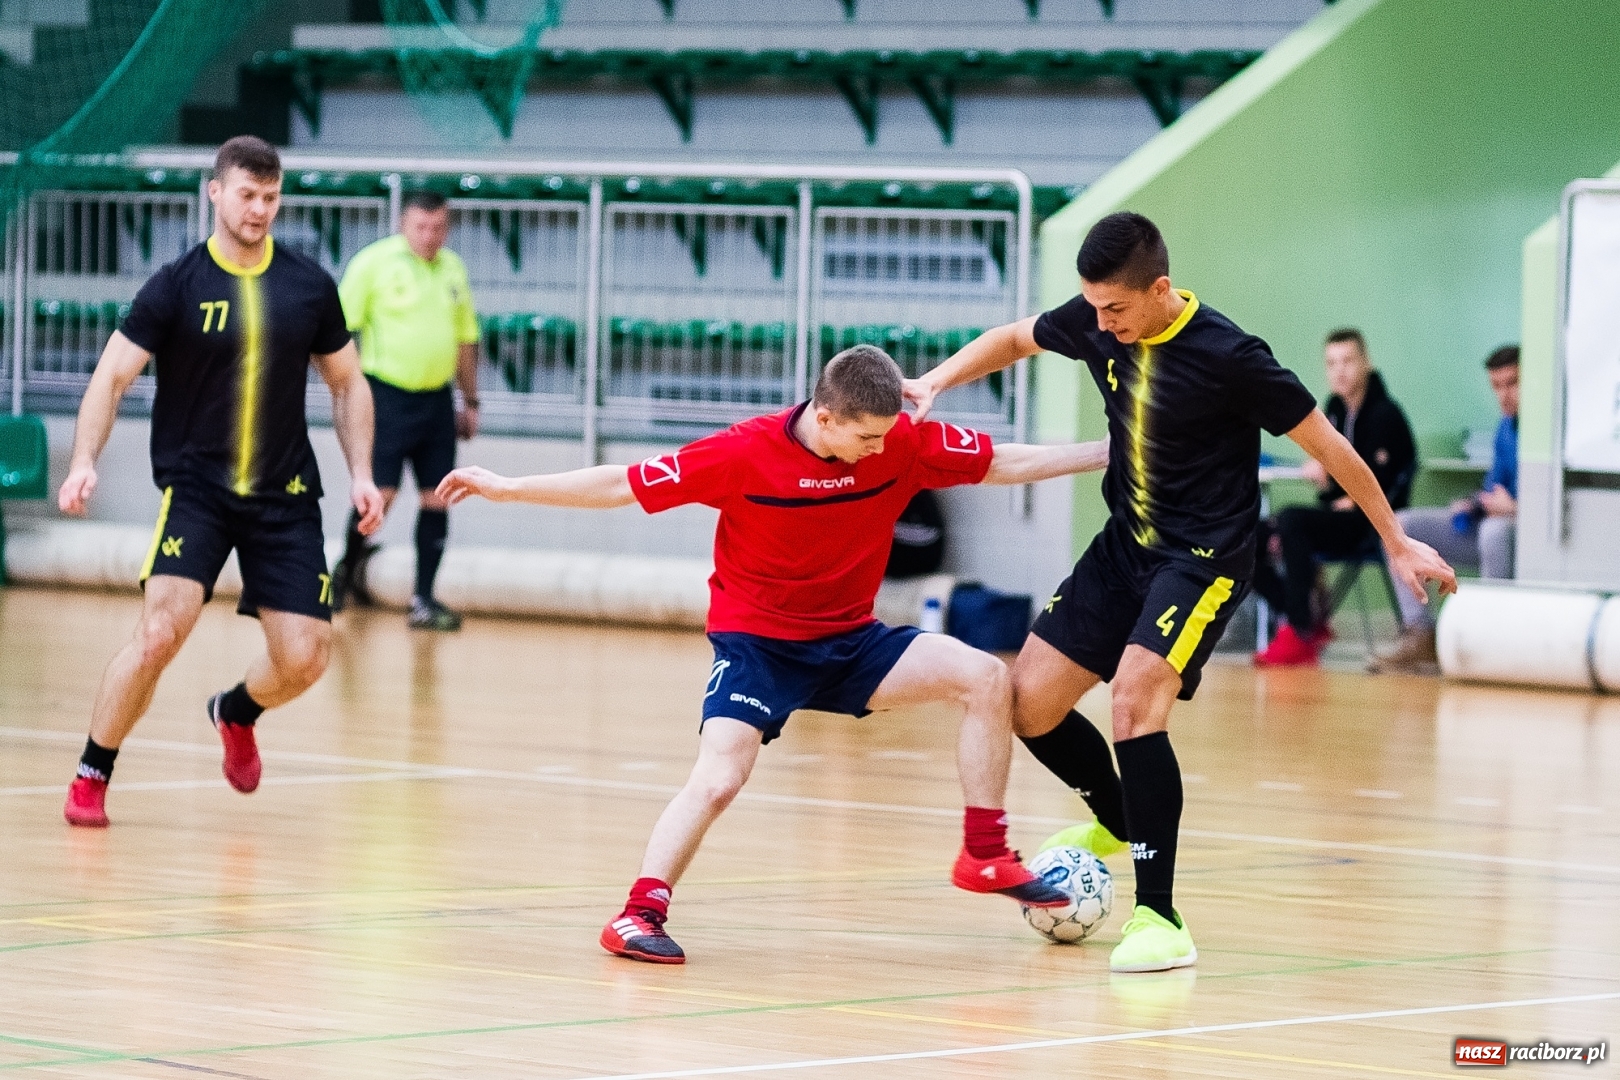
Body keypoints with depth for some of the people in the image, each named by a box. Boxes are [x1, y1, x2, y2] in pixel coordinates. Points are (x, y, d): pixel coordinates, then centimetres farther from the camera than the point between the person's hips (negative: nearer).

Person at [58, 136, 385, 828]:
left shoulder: (310, 286, 3)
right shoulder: (177, 286, -6)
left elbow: (347, 385, 15)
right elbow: (112, 377, -7)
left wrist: (361, 474, 4)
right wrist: (84, 461, -22)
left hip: (285, 495, 3)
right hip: (194, 489, -3)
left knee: (303, 661, -3)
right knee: (160, 632, -22)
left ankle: (235, 713, 34)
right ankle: (92, 776, -2)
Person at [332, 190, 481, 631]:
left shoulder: (454, 269, 12)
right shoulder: (374, 262, -5)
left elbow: (465, 340, 19)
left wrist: (471, 401, 19)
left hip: (437, 399, 5)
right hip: (387, 394, -5)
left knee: (436, 497, 2)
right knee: (379, 494, -8)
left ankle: (423, 600, 8)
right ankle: (347, 570, 17)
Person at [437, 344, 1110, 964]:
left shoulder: (903, 444, -12)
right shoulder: (746, 454, -21)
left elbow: (1007, 463, -2)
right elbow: (622, 486, -15)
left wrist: (1108, 452, -4)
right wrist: (503, 488, -14)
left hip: (850, 639, 4)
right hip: (757, 641, -4)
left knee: (985, 679, -13)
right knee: (718, 779, -24)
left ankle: (985, 856, 0)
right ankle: (640, 914, -12)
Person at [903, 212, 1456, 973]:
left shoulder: (1228, 357, -22)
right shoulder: (1097, 323, -5)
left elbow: (1328, 446, -12)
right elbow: (1015, 339, 17)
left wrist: (1396, 544, -6)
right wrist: (937, 381, 0)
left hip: (1205, 558, -7)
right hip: (1124, 543, 7)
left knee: (1135, 697, -28)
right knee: (1026, 705, 4)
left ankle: (1159, 920, -23)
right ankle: (1119, 820, 34)